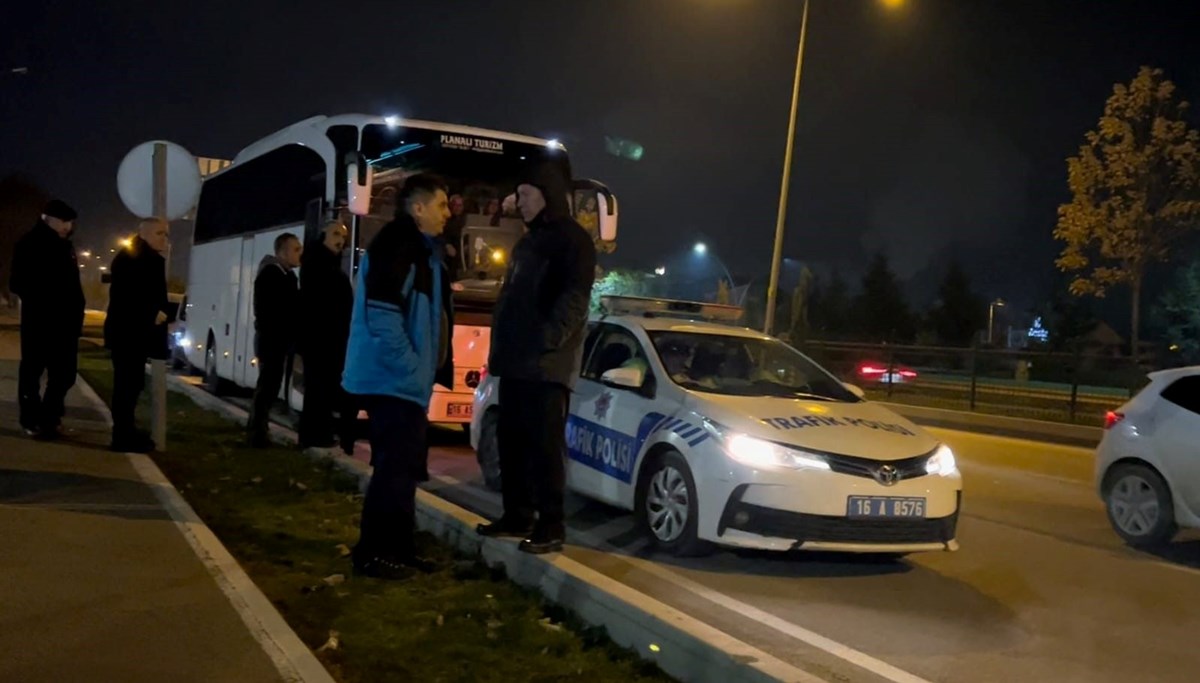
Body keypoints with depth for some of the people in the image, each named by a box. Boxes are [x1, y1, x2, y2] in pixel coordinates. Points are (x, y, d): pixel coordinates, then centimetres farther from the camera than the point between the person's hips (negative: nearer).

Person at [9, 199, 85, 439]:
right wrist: (41, 299, -17)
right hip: (38, 321, -6)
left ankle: (48, 418, 20)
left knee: (64, 373, 8)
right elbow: (17, 284, -7)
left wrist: (76, 313, 6)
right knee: (32, 371, 3)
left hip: (65, 321, 6)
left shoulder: (65, 246, 16)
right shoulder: (29, 244, -3)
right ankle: (31, 420, 12)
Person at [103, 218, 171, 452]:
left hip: (136, 332, 9)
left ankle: (125, 431, 20)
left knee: (131, 382, 13)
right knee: (128, 383, -8)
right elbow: (124, 296, -20)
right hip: (126, 332, -9)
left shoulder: (151, 260, 16)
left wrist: (162, 313, 2)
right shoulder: (129, 258, -11)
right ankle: (123, 435, -6)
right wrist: (153, 315, -17)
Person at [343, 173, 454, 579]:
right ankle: (371, 553, 3)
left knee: (405, 465, 14)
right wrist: (412, 369, -19)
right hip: (393, 378, -10)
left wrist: (422, 371, 16)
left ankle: (397, 548, 24)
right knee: (395, 466, -7)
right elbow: (382, 317, -23)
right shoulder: (395, 245, -15)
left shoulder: (421, 249, 16)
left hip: (406, 379, 10)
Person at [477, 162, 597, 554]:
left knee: (544, 443, -8)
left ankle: (551, 526, -4)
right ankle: (517, 516, 18)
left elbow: (574, 299, -16)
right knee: (512, 441, 9)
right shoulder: (528, 242, 23)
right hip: (515, 360, 9)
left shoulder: (573, 240, -4)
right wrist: (500, 346, 17)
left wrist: (547, 340, -25)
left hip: (546, 363, -9)